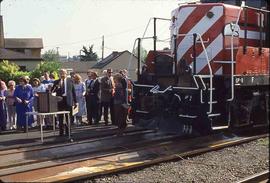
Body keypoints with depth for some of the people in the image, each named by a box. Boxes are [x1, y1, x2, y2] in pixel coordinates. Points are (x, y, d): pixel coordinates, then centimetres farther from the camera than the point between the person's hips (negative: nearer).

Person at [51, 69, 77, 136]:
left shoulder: (70, 81, 5)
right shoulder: (56, 82, 6)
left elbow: (73, 91, 5)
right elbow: (52, 91, 1)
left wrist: (75, 101, 2)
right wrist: (56, 87, -19)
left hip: (68, 100, -1)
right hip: (60, 100, 1)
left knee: (68, 118, 4)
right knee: (60, 118, 5)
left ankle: (68, 132, 12)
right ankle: (61, 132, 14)